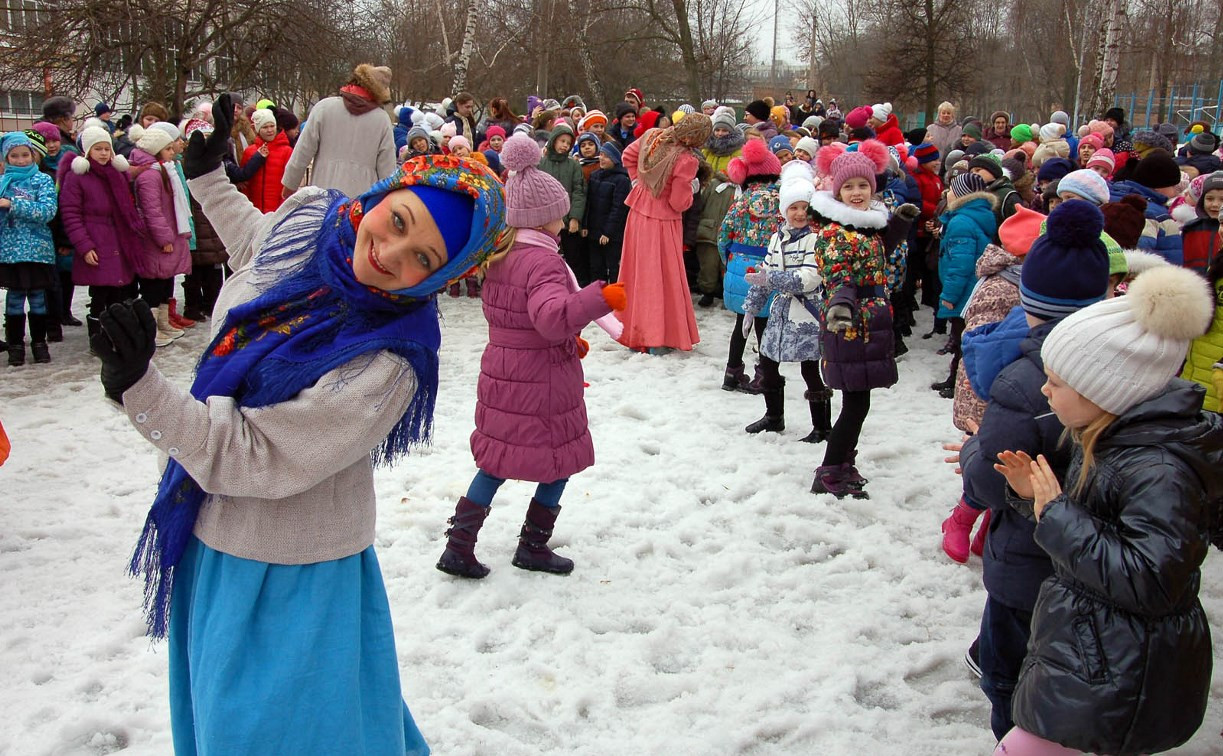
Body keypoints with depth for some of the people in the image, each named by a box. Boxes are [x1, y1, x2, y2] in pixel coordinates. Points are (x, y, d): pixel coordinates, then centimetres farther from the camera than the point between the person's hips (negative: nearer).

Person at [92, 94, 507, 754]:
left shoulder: (384, 366, -33)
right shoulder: (307, 216, -12)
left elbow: (245, 458, -31)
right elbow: (255, 244, 16)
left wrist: (139, 388, -39)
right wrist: (207, 175, 20)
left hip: (282, 574, -8)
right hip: (214, 535, 8)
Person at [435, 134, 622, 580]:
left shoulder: (499, 256, 6)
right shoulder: (543, 261, -21)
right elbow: (552, 315, -39)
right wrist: (599, 299, -48)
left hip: (502, 372, 8)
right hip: (543, 381, -8)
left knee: (497, 461, 17)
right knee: (560, 461, 12)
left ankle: (459, 546, 14)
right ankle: (533, 548, 23)